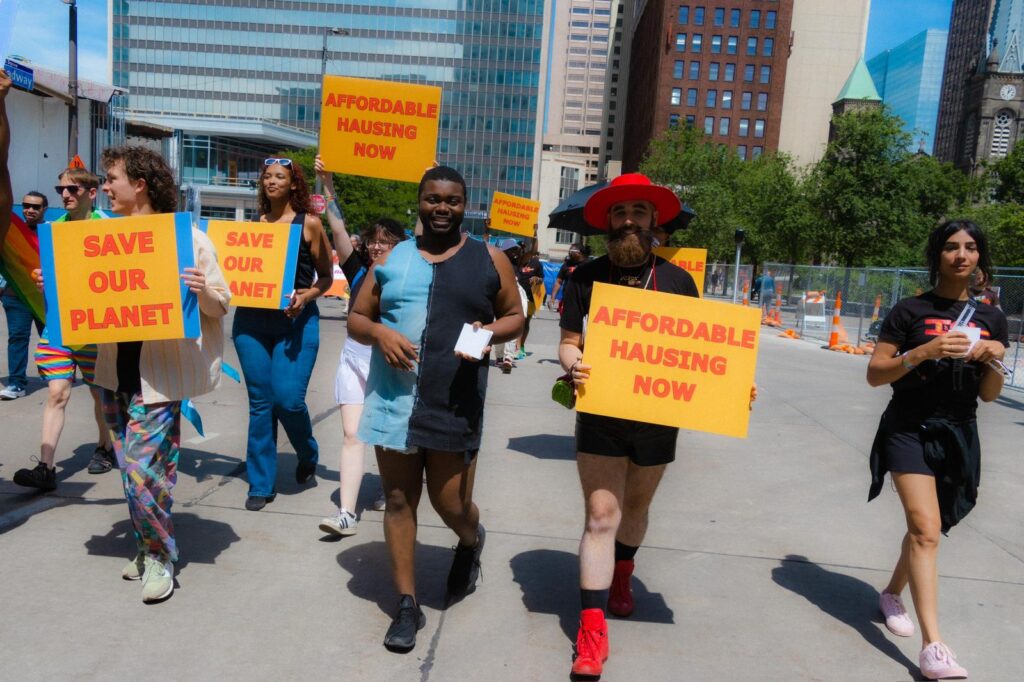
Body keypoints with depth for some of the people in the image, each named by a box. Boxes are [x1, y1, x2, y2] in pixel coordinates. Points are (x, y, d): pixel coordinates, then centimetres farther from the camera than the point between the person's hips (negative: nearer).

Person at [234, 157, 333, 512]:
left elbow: (326, 276, 3)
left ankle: (308, 454, 23)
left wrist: (307, 295, -16)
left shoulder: (310, 223, 1)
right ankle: (261, 483, 17)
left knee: (288, 398, -11)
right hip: (251, 319, 4)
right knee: (260, 401, 6)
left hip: (296, 320, -3)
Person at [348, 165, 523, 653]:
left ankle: (471, 542, 42)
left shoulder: (490, 260, 5)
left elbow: (515, 316, 11)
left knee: (451, 505, 4)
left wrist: (490, 332, -11)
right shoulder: (391, 258, 9)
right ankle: (407, 605, 24)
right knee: (399, 501, 8)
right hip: (394, 400, 2)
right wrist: (379, 332, -10)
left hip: (456, 406, -2)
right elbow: (356, 319, 12)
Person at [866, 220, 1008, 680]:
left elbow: (988, 395, 9)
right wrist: (924, 352, -21)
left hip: (958, 435, 5)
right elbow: (874, 374, -8)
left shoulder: (991, 318, 7)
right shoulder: (910, 311, -5)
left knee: (926, 527, 14)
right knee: (926, 529, -15)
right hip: (910, 430, -4)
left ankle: (892, 594, 39)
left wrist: (993, 360, -11)